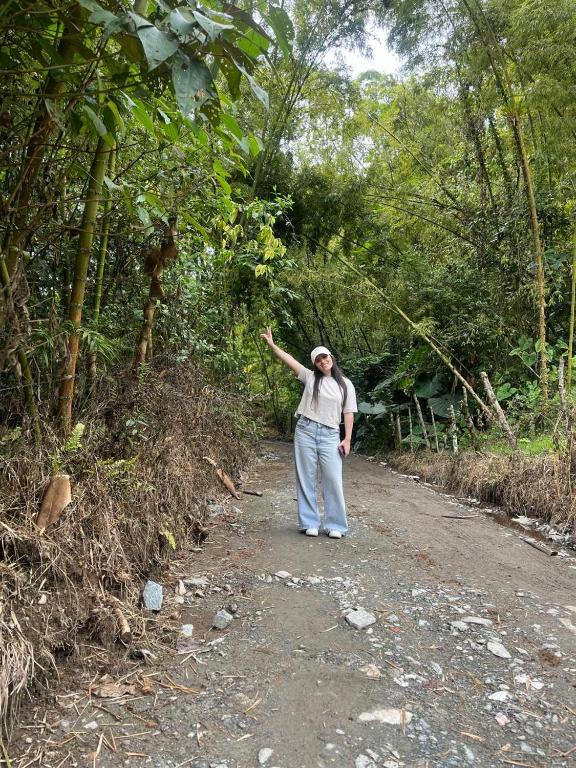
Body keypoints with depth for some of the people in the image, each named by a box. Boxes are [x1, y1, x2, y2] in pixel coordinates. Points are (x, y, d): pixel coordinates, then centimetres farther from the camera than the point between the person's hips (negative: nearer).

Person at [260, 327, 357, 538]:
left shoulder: (345, 384, 7)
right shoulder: (310, 377, 7)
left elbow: (348, 413, 5)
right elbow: (289, 360, -2)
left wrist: (347, 439, -2)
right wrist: (271, 345, -13)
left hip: (330, 435, 0)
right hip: (305, 431, 1)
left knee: (333, 480, -3)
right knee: (306, 479, 4)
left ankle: (335, 525, 10)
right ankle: (309, 523, 15)